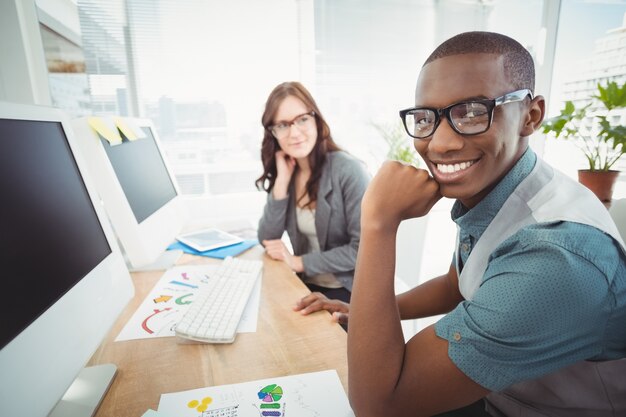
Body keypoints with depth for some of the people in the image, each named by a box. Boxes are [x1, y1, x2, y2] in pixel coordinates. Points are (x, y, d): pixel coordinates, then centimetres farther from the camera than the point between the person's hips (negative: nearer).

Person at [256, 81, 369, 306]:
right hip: (307, 285, 5)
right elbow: (267, 241, -4)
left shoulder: (347, 169, -18)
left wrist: (299, 262, -15)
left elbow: (364, 249, -20)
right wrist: (281, 182, -13)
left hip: (349, 290, -4)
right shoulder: (285, 172, 0)